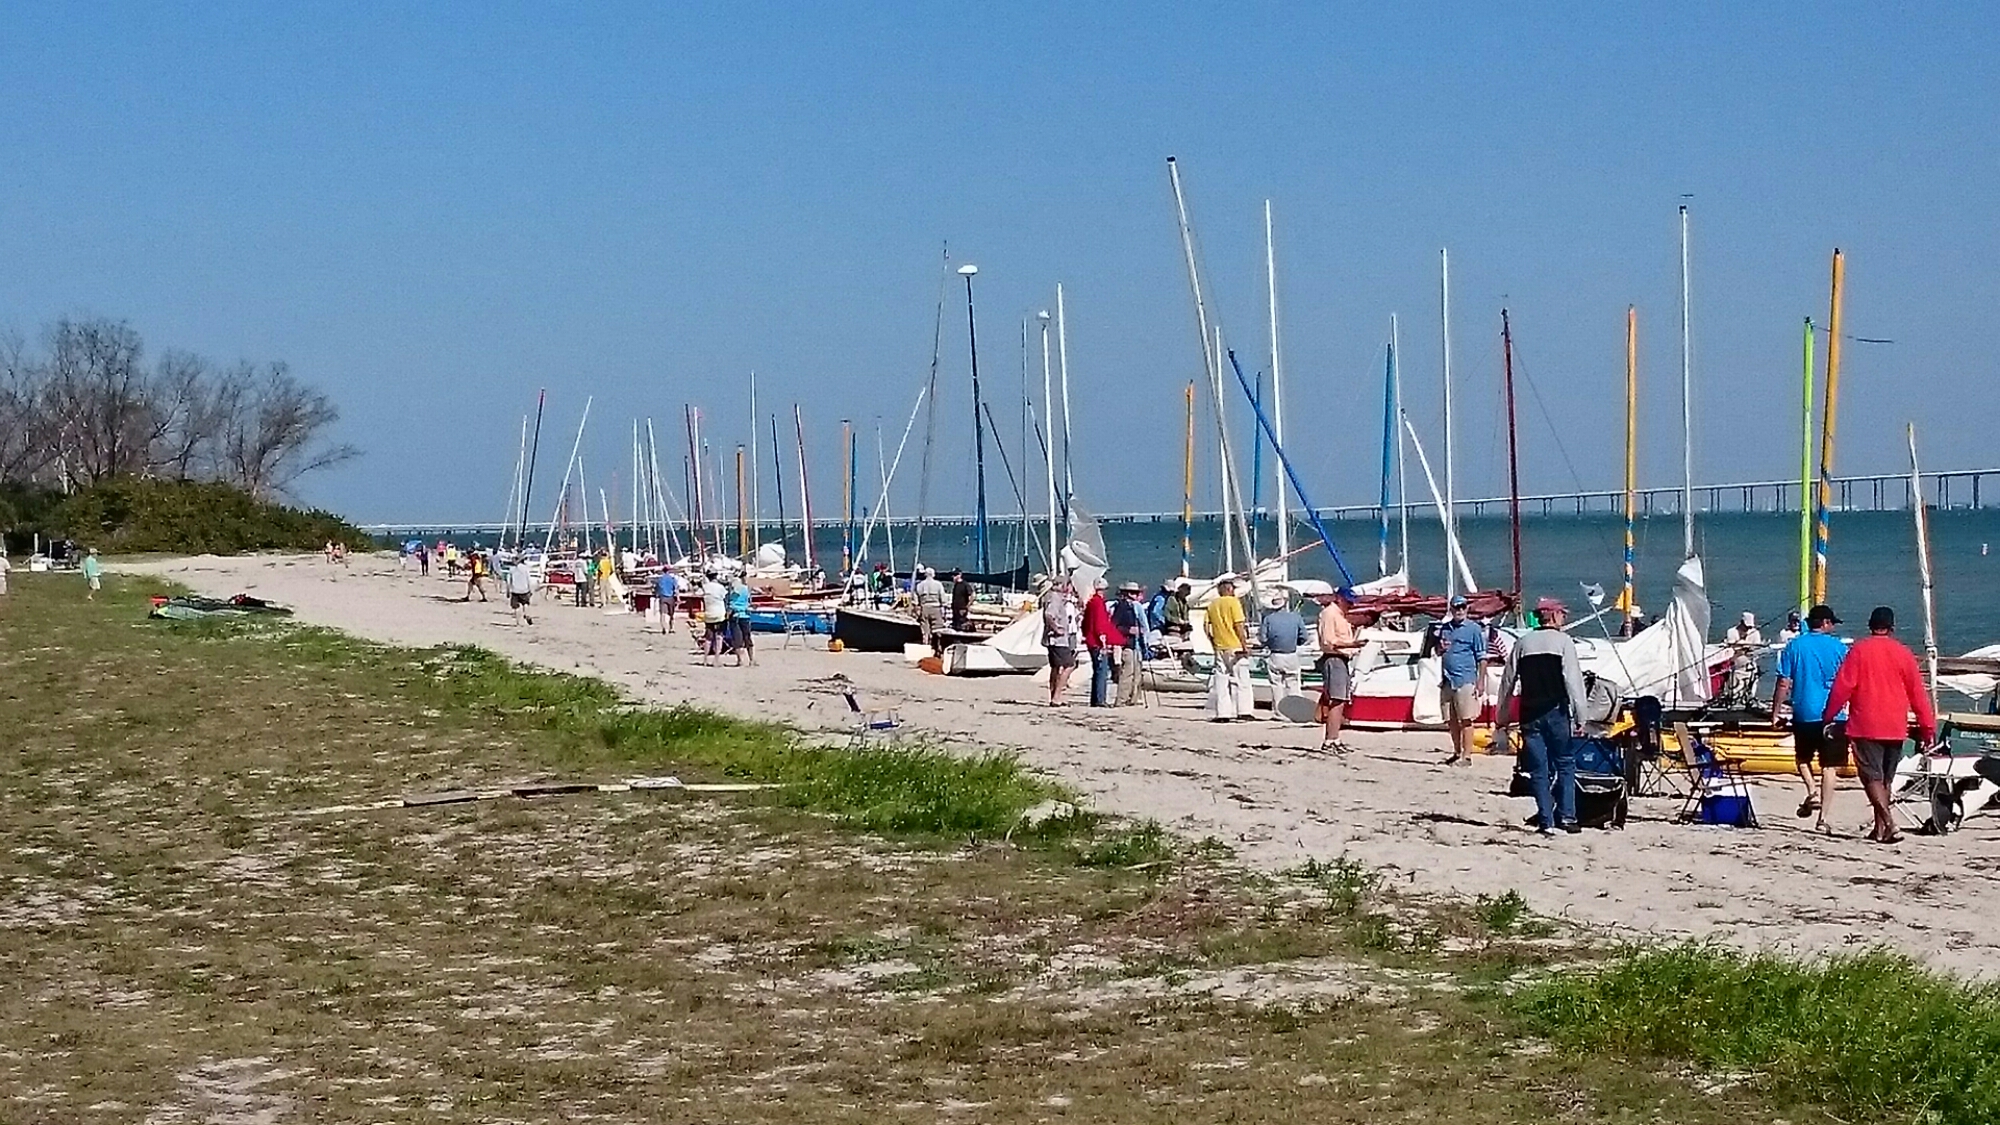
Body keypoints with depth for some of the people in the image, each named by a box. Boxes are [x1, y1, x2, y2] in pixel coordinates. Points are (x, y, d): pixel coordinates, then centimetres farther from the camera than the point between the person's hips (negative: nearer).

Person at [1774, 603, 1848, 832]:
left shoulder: (1794, 646, 2)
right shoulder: (1839, 648, 1)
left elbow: (1784, 683, 0)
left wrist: (1776, 712, 6)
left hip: (1803, 714, 1)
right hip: (1833, 716, -1)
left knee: (1803, 757, 23)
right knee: (1828, 767, 2)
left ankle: (1812, 792, -2)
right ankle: (1823, 819, -1)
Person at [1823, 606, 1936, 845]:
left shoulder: (1859, 650, -4)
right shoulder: (1903, 654, 3)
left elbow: (1842, 686, -7)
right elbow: (1918, 693, 6)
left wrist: (1829, 715, 3)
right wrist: (1928, 727, 11)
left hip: (1864, 726, -3)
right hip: (1895, 727, 3)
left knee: (1872, 776, -5)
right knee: (1885, 778, 14)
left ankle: (1888, 822, -22)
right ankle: (1880, 828, 16)